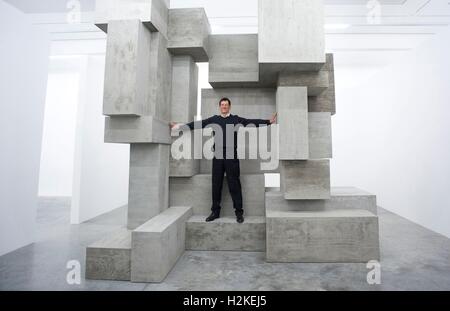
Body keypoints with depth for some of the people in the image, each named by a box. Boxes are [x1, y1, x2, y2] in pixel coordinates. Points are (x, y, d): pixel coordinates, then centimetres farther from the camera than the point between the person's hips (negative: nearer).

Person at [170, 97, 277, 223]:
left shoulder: (236, 119, 9)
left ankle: (239, 212, 11)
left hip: (232, 155, -2)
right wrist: (179, 126, 10)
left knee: (234, 184, 1)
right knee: (216, 184, 7)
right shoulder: (213, 119, 13)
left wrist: (268, 122, -8)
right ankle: (215, 211, 20)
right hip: (218, 155, 2)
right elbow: (197, 124, 12)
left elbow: (252, 122, 1)